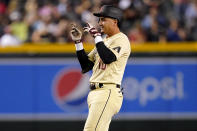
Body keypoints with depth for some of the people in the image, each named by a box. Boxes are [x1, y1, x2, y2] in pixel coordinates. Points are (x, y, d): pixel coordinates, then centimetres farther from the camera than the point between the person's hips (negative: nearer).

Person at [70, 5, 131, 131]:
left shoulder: (121, 39, -4)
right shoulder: (104, 41, 23)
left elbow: (108, 58, -22)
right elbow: (86, 66, 21)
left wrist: (97, 36, -14)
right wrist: (78, 42, 13)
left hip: (108, 92, -10)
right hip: (94, 92, 10)